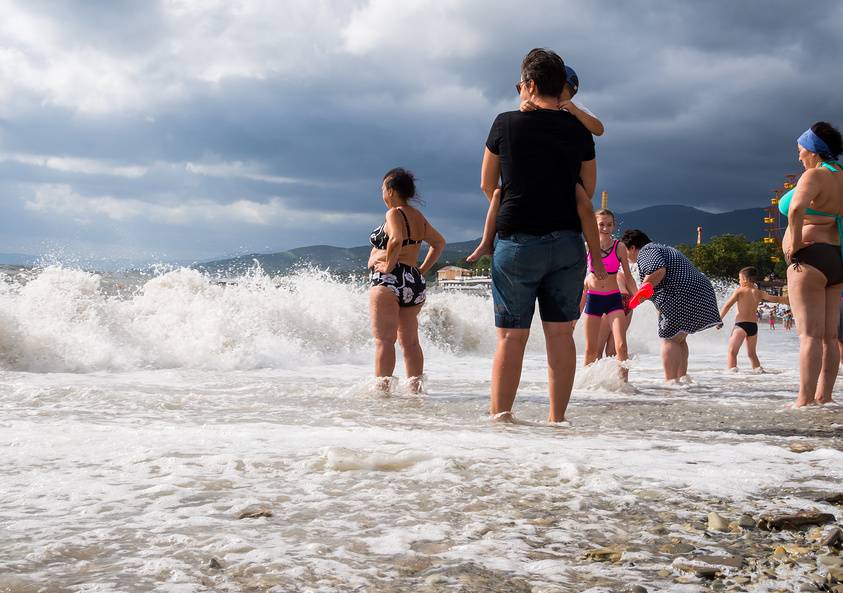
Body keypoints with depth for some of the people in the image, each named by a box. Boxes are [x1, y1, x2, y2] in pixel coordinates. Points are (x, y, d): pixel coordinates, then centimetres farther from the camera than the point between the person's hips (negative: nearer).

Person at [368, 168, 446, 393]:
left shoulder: (394, 214, -9)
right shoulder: (418, 217, 17)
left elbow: (396, 240, -27)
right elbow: (439, 242, 25)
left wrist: (388, 265, -16)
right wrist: (422, 269, 19)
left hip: (389, 281, -8)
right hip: (415, 283, 8)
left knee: (384, 340, -8)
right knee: (410, 341, 12)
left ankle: (382, 388, -11)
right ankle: (415, 387, 13)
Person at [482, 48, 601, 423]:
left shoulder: (506, 124, -3)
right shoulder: (578, 131, 4)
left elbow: (487, 184, 7)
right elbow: (588, 190, 12)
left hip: (517, 241, -2)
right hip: (567, 243, 2)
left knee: (511, 336, 2)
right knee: (560, 334, 6)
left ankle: (500, 415, 0)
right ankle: (557, 418, 8)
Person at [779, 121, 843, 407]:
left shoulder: (815, 175, -11)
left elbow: (796, 208, -30)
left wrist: (794, 244, -18)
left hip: (810, 257, -9)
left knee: (810, 334, -11)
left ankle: (805, 400, -12)